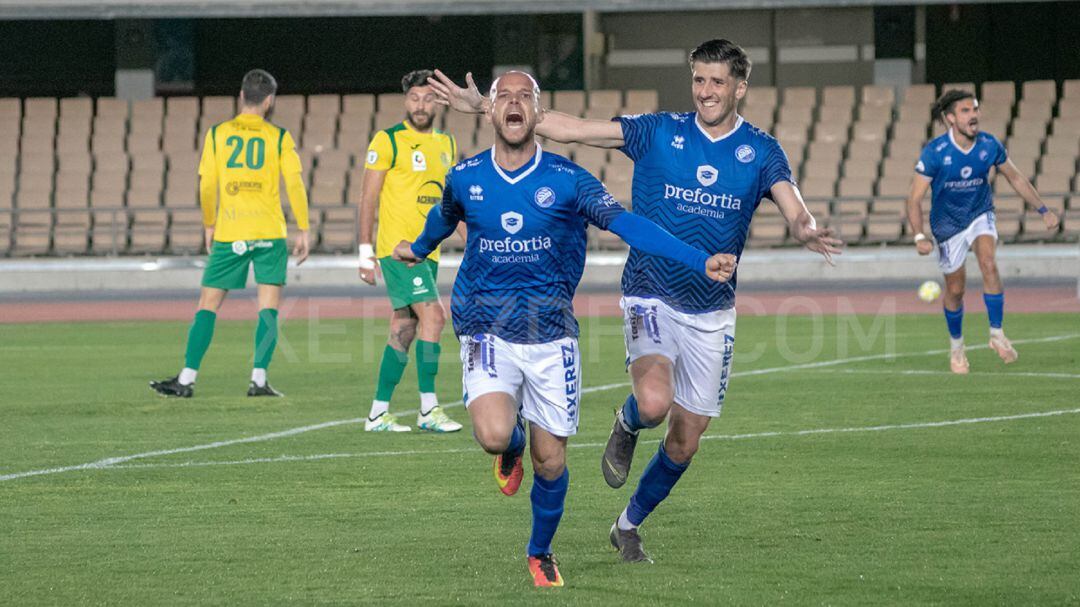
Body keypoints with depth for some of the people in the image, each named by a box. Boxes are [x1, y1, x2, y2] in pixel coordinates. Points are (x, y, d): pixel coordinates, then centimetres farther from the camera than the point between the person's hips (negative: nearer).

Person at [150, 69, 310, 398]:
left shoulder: (217, 134, 4)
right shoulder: (279, 137, 1)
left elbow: (206, 186, 3)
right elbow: (295, 185, -2)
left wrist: (209, 226, 16)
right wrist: (303, 231, 4)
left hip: (229, 234, 1)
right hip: (269, 233, -1)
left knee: (208, 305, 6)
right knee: (268, 308, 3)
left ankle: (186, 380, 3)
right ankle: (259, 380, -5)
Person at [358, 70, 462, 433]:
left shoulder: (446, 144, 14)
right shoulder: (388, 141, -5)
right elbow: (369, 198, -5)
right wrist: (365, 251, -9)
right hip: (397, 247, -7)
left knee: (404, 331, 8)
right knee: (433, 317, -16)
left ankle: (378, 413, 14)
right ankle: (428, 409, -12)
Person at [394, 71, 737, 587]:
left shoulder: (566, 179, -7)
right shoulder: (465, 178, 0)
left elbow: (626, 224, -15)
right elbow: (444, 217, 23)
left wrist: (699, 262, -27)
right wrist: (419, 249, 44)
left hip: (551, 337, 0)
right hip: (487, 333, 0)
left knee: (550, 462, 3)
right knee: (494, 435, -24)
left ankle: (540, 554, 30)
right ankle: (511, 451, 15)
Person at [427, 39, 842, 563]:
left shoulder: (761, 151, -1)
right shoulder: (657, 133, -3)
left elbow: (794, 210, -15)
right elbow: (569, 128, -4)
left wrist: (808, 232, -40)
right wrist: (484, 107, -10)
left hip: (712, 313, 2)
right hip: (651, 298, -2)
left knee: (685, 443, 7)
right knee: (654, 403, -29)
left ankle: (628, 526, 32)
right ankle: (626, 424, 9)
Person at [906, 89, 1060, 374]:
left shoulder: (990, 146, -13)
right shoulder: (934, 153, -23)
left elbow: (1016, 178, 5)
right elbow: (915, 198, -18)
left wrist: (1043, 210, 6)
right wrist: (919, 236, -31)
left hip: (980, 215, 2)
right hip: (948, 223, -1)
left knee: (988, 263, -26)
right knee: (955, 289, 5)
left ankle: (996, 334, -18)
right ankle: (956, 345, 31)